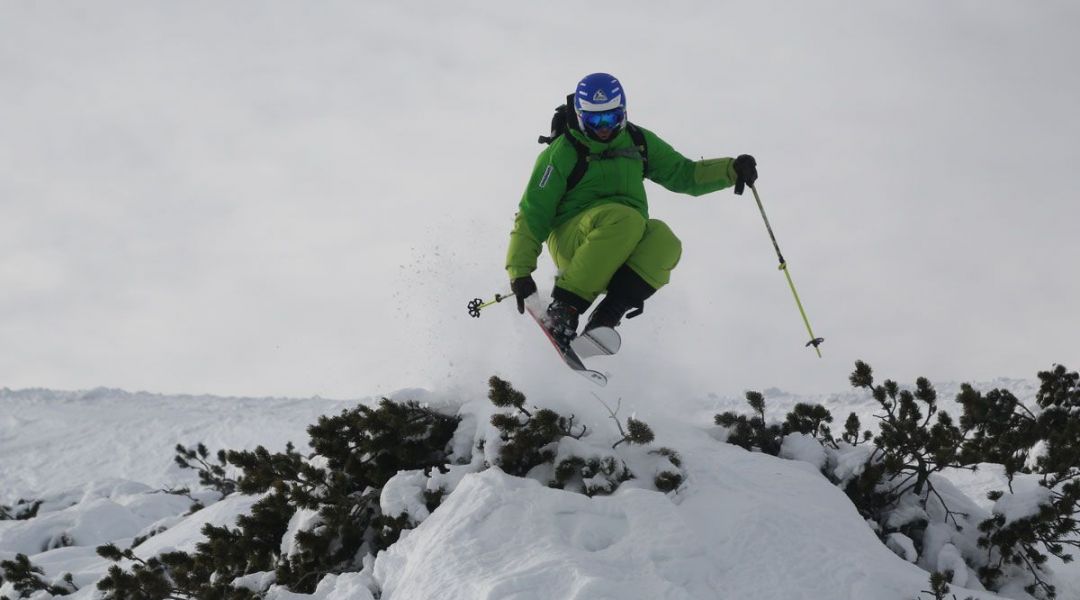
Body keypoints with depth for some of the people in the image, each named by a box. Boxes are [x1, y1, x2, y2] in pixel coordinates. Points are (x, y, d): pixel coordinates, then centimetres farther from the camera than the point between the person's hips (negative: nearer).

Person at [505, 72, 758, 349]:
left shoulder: (638, 142, 13)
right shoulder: (562, 153, -2)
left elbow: (684, 174, 21)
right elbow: (532, 214, -3)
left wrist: (732, 170, 5)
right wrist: (520, 272, -12)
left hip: (627, 247, 4)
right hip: (570, 241, -4)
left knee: (663, 240, -31)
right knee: (625, 220, -38)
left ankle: (606, 315, -37)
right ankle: (564, 307, -34)